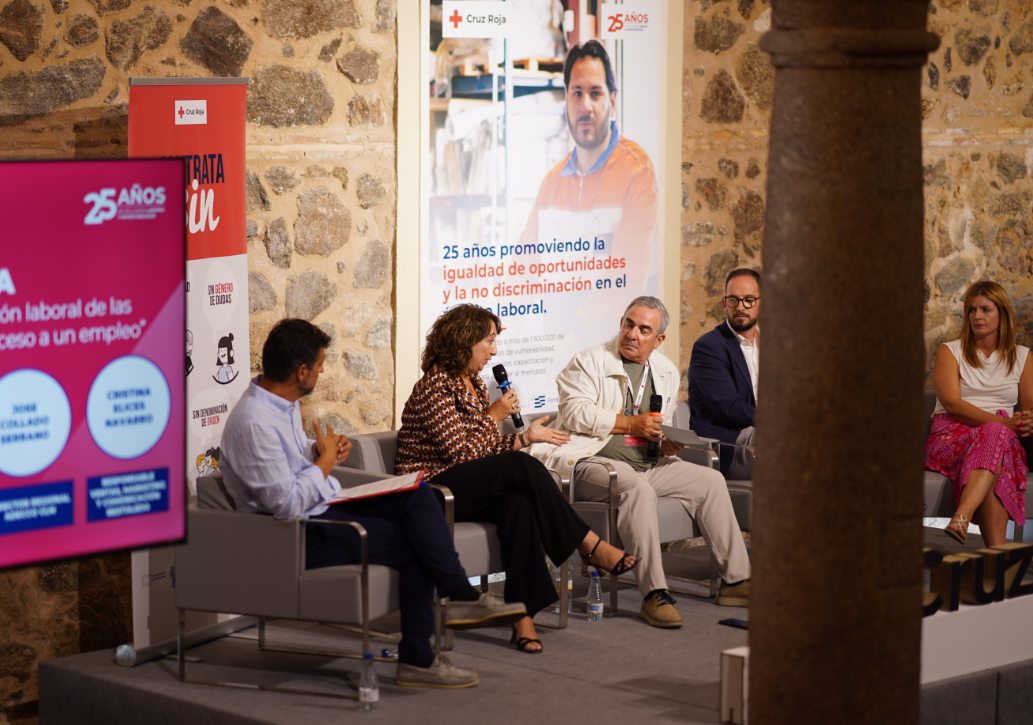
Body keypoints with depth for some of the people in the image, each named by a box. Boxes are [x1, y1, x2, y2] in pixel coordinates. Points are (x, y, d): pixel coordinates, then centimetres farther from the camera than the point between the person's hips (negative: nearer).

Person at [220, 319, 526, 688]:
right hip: (300, 536, -9)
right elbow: (287, 505, -27)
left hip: (324, 509, 10)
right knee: (413, 542, -13)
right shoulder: (253, 424, -25)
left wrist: (319, 450, 5)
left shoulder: (283, 402, 6)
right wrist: (325, 460, -13)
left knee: (418, 496, -8)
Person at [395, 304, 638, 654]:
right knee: (521, 466, -27)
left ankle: (523, 615, -37)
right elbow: (462, 452, -19)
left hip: (470, 491, 7)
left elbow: (490, 449, 17)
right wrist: (493, 415, -10)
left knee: (517, 503, -29)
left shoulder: (474, 384, 17)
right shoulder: (435, 386, -12)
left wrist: (525, 436, 4)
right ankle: (591, 546, -21)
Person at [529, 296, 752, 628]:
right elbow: (576, 413, -13)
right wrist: (631, 424, -16)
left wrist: (667, 444, 3)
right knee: (637, 487, -36)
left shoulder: (666, 373, 18)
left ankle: (736, 579, -1)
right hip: (590, 461, -7)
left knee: (710, 481, -7)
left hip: (647, 464, 7)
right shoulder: (590, 361, -1)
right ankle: (654, 594, -37)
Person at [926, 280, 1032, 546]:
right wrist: (1004, 423, -18)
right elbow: (952, 404, -6)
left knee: (996, 434, -38)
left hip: (1004, 437, 2)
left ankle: (962, 516, -58)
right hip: (951, 437, -2)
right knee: (995, 432, -38)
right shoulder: (950, 352, 9)